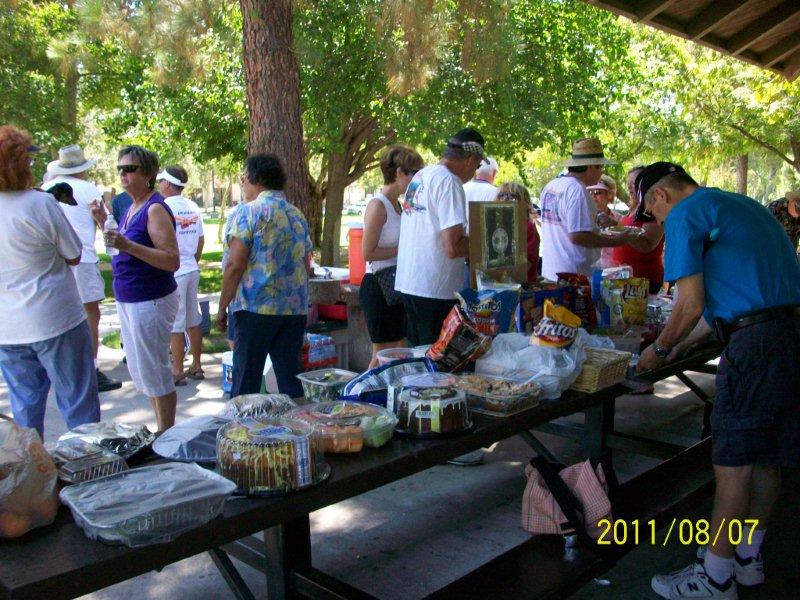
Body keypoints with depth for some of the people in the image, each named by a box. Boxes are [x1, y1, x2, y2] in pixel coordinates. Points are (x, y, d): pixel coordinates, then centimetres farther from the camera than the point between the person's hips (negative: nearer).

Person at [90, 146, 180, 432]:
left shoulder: (155, 209, -16)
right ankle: (162, 433, 29)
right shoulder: (131, 207, 12)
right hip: (128, 301, 10)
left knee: (155, 375, 0)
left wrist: (129, 246, -31)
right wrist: (105, 222, 11)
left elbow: (172, 261, -24)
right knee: (143, 373, 17)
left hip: (151, 302, -10)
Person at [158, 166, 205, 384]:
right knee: (193, 321, 14)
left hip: (173, 272, -7)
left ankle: (177, 372, 7)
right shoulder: (193, 207, 7)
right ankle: (196, 366, 22)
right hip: (192, 270, 7)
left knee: (175, 325, 0)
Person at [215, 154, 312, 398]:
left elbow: (235, 265, -11)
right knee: (290, 378, 10)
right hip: (296, 309, 6)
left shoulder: (248, 212, -6)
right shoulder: (298, 215, 13)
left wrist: (222, 308, -4)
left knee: (246, 380, 3)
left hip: (256, 307, -5)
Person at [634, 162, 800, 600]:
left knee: (734, 460, 0)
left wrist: (659, 349, 7)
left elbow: (691, 307, -10)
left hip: (757, 342, -9)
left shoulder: (685, 216, -5)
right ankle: (748, 557, 32)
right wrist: (681, 345, 27)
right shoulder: (743, 204, 23)